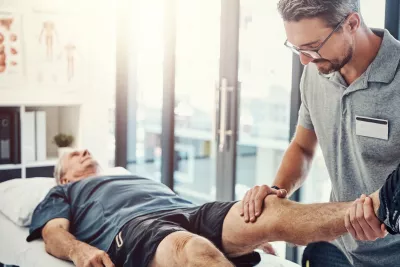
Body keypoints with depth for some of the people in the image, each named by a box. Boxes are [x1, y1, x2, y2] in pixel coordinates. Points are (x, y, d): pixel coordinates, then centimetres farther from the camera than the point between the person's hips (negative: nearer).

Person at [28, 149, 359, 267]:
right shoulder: (63, 194, 35)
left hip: (190, 212, 5)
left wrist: (254, 233, 15)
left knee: (272, 208, -26)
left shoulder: (143, 179, 46)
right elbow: (54, 234, 14)